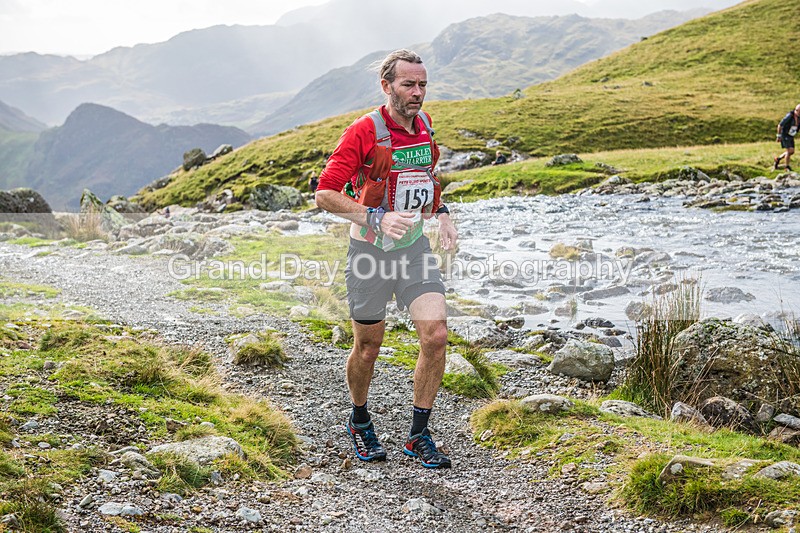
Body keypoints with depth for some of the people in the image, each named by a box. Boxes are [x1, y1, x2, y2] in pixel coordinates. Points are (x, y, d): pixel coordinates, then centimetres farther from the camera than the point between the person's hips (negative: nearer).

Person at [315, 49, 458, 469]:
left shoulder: (424, 124, 6)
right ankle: (360, 422, 35)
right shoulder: (365, 131, -15)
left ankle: (418, 435, 7)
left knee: (435, 335, -8)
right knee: (368, 346, 8)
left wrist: (441, 213, 10)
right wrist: (376, 218, -29)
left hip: (414, 246, 5)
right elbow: (325, 193, -18)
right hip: (371, 247, -5)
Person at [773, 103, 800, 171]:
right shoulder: (789, 116, -27)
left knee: (792, 152, 7)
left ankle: (778, 159, 28)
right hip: (784, 135, -7)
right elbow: (779, 125, -20)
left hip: (790, 136, 7)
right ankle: (787, 167, 2)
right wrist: (778, 136, -17)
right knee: (789, 150, -14)